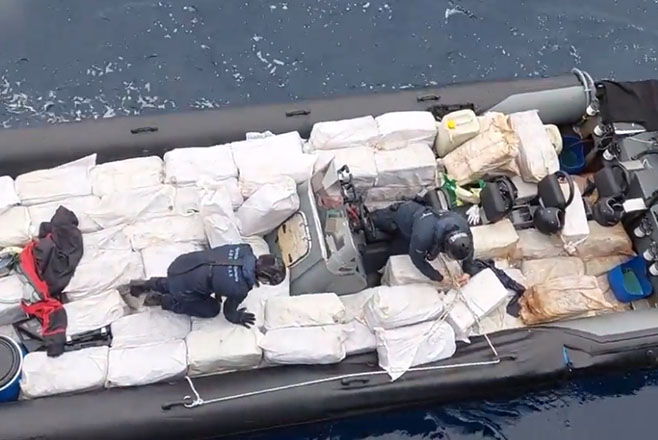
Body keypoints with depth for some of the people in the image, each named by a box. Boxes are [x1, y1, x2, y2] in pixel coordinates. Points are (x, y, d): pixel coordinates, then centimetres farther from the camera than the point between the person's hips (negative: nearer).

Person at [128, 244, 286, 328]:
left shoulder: (244, 250, -10)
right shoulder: (240, 289, -27)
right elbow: (229, 311, -5)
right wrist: (237, 318, 17)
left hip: (181, 263, 6)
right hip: (182, 285, -6)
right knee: (212, 309, 16)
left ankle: (147, 284, 35)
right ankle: (163, 300, 16)